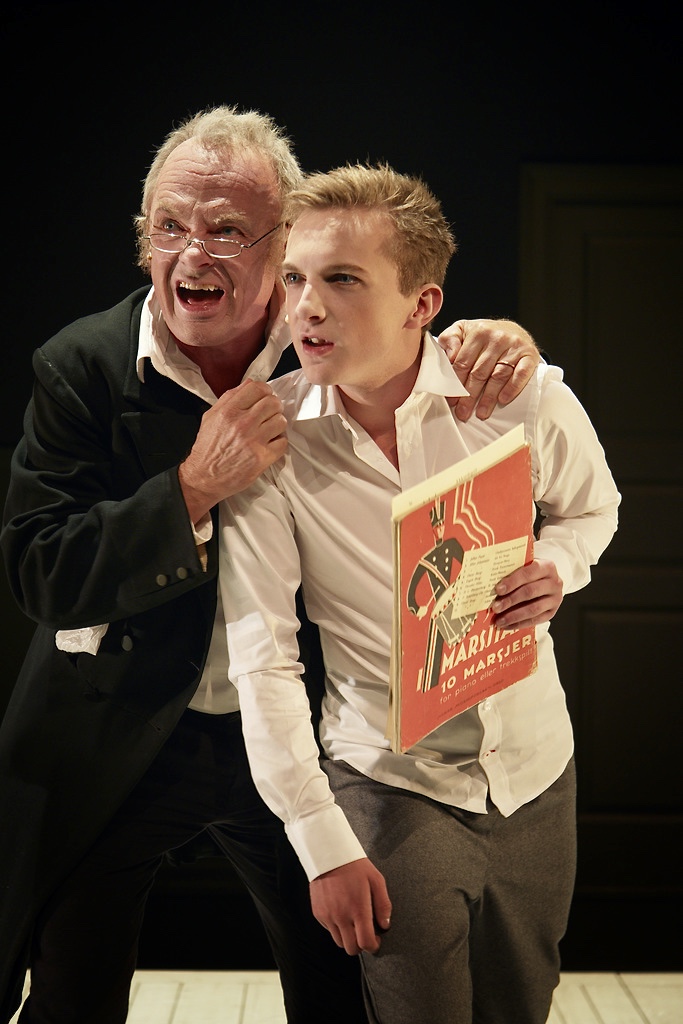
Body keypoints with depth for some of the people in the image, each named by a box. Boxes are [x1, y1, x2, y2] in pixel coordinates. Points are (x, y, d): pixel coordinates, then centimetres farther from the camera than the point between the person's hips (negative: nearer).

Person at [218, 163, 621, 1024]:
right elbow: (262, 660, -13)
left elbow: (592, 505, 10)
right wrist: (324, 845, -14)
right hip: (390, 782, -2)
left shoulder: (524, 394, -13)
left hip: (534, 766, 2)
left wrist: (555, 564, -14)